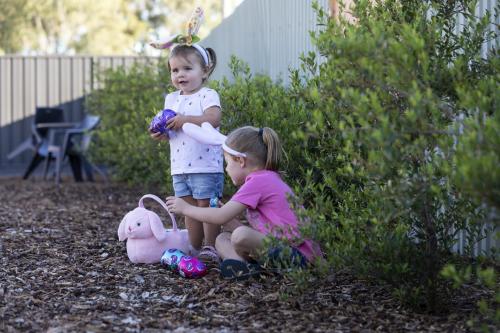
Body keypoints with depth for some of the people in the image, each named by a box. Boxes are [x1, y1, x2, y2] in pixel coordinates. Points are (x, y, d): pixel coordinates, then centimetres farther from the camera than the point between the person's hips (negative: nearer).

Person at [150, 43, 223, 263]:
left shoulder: (208, 95, -7)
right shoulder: (171, 99, 14)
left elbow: (214, 119, -24)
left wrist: (185, 119, -25)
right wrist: (160, 134, -3)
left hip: (205, 166, -7)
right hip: (180, 167, 7)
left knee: (207, 207, -2)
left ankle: (211, 249, 6)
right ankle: (195, 249, 21)